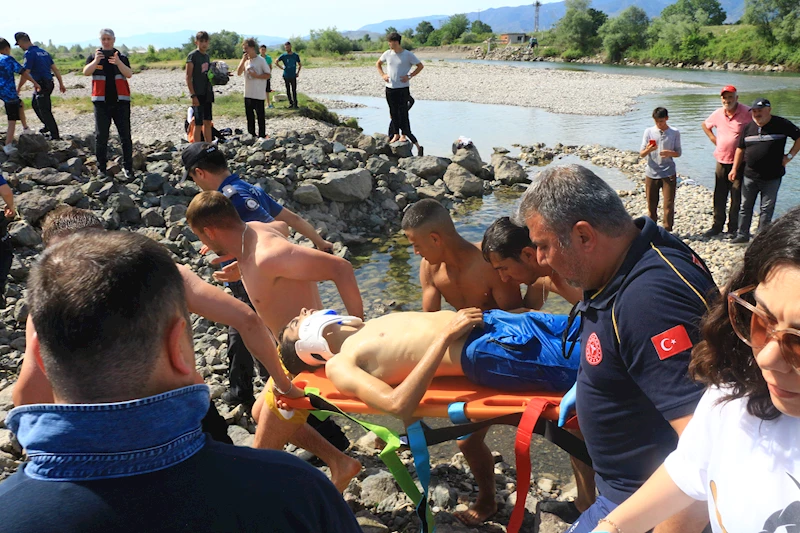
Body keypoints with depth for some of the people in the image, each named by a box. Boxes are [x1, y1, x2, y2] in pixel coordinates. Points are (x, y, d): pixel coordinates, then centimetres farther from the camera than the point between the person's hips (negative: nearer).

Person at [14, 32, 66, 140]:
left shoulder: (29, 53, -14)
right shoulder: (43, 52, 12)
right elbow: (55, 69, 12)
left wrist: (18, 89, -9)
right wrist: (61, 84, 16)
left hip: (42, 85, -9)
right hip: (49, 83, 9)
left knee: (45, 110, -2)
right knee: (35, 104, 25)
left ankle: (55, 135, 0)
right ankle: (48, 126, 31)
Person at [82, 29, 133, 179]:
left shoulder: (122, 57, 7)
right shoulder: (94, 57, 7)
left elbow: (129, 74, -9)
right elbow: (86, 72, -9)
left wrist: (118, 62, -26)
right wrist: (96, 61, -26)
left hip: (121, 101, 0)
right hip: (101, 102, 0)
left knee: (125, 135, -2)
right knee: (101, 136, 4)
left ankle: (127, 167, 3)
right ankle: (101, 167, 12)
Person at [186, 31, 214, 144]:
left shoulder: (207, 56, 13)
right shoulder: (192, 55, -9)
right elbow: (188, 77, -13)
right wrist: (193, 95, -19)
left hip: (207, 93, 7)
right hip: (198, 94, -7)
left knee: (208, 122, 12)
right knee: (198, 124, -4)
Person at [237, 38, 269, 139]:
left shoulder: (261, 60, -8)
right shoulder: (246, 60, 9)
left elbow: (267, 75, -7)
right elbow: (238, 73, 3)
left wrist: (256, 76, -20)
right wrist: (243, 60, -5)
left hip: (258, 94, -6)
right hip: (248, 93, 6)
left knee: (260, 115, 1)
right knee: (249, 115, 12)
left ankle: (262, 135, 8)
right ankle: (251, 134, 22)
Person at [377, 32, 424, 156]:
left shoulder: (408, 55, -7)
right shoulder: (387, 54, 5)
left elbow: (420, 66, 1)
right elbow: (378, 64, 22)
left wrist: (409, 76, -8)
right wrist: (382, 75, 6)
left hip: (403, 89, -4)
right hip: (390, 88, 4)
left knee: (403, 113, -4)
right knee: (393, 113, 9)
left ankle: (404, 135, 5)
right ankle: (396, 134, 19)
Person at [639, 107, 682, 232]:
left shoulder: (674, 133, 1)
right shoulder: (649, 132, 1)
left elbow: (678, 153, 5)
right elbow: (641, 154, 1)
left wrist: (669, 153, -17)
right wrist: (648, 150, -22)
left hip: (668, 173, -1)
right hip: (651, 173, 1)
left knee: (669, 204, -3)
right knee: (651, 204, 7)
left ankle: (667, 230, 5)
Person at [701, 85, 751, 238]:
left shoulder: (747, 113, -9)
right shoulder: (718, 114, 6)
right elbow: (705, 125, 26)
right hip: (721, 161, 4)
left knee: (737, 197, 1)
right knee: (719, 196, 10)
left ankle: (733, 228, 11)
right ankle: (717, 226, 21)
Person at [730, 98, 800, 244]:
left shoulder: (781, 124, -6)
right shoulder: (748, 127, 5)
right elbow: (740, 149, 12)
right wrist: (734, 169, 9)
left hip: (772, 177, -3)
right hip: (750, 176, 3)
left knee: (767, 209, 4)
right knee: (745, 206, 8)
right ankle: (742, 235, 19)